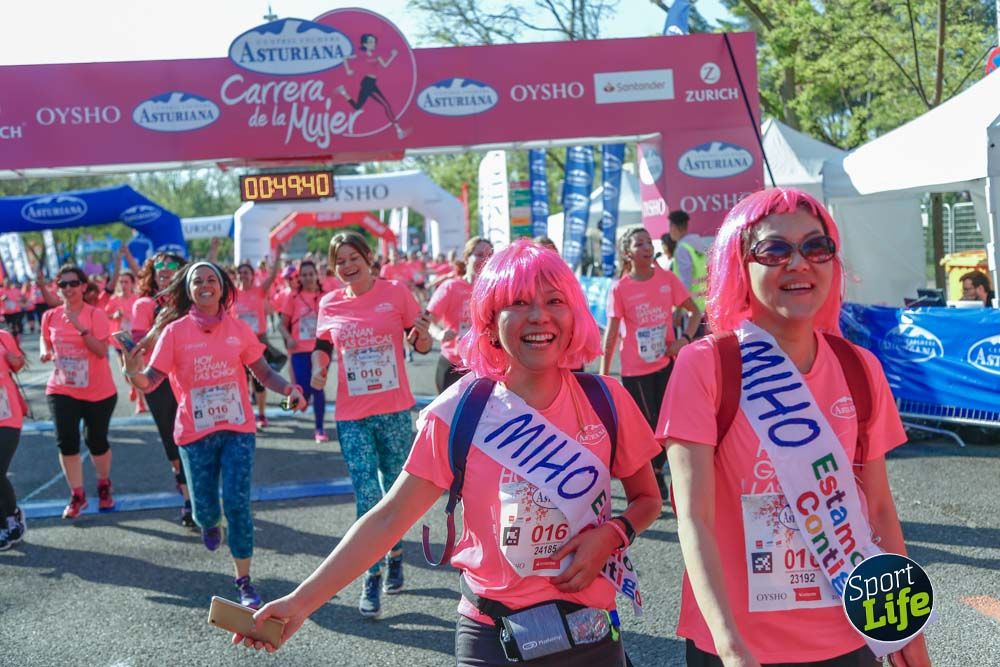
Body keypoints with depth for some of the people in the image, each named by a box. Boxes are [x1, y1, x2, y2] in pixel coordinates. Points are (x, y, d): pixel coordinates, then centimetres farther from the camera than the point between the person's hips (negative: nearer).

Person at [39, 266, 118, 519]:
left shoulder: (96, 315, -12)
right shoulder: (50, 316, 0)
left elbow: (102, 351, -22)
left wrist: (80, 327, -31)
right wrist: (46, 354, -6)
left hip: (99, 391, -2)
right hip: (61, 389, 2)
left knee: (96, 441, 10)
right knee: (66, 441, -10)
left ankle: (104, 486, 36)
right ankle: (77, 496, 4)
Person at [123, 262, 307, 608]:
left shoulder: (239, 328, 0)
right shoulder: (175, 331, -4)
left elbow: (263, 372, 6)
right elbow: (151, 380, -10)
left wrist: (288, 389, -13)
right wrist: (134, 374, -33)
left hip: (237, 429, 0)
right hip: (195, 433, 0)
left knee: (237, 503, -8)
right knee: (205, 508, 5)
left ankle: (244, 580, 6)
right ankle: (210, 524, 46)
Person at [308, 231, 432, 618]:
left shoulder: (396, 293, -4)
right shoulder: (330, 305, 2)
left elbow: (422, 346, 0)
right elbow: (322, 347, 16)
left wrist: (421, 334, -23)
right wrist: (318, 369, -4)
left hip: (395, 411, 0)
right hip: (352, 417, 1)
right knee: (368, 498, -3)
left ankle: (395, 555, 36)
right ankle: (371, 579, 5)